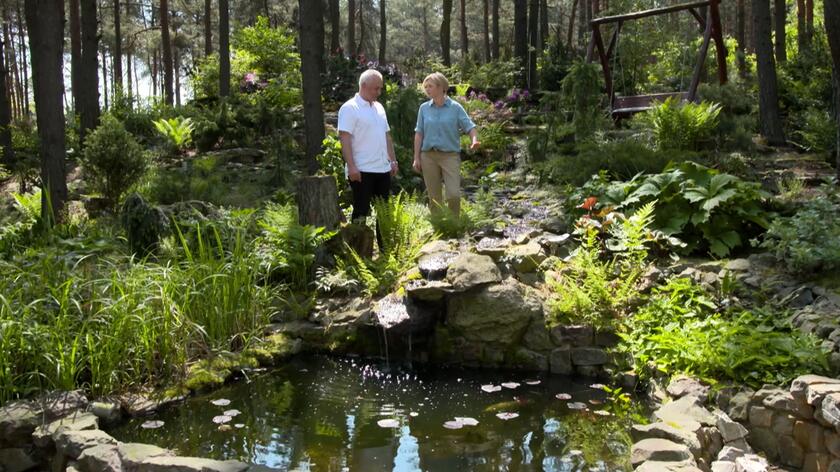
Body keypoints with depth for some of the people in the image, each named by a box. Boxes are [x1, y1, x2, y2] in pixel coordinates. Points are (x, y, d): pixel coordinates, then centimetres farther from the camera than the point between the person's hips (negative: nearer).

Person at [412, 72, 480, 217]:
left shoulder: (455, 107, 0)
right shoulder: (424, 108, 7)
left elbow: (470, 127, -4)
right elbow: (419, 134, 8)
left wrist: (474, 140, -25)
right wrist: (416, 158, 4)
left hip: (450, 155, -2)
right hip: (429, 156, 3)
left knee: (454, 194, -13)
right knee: (434, 197, 5)